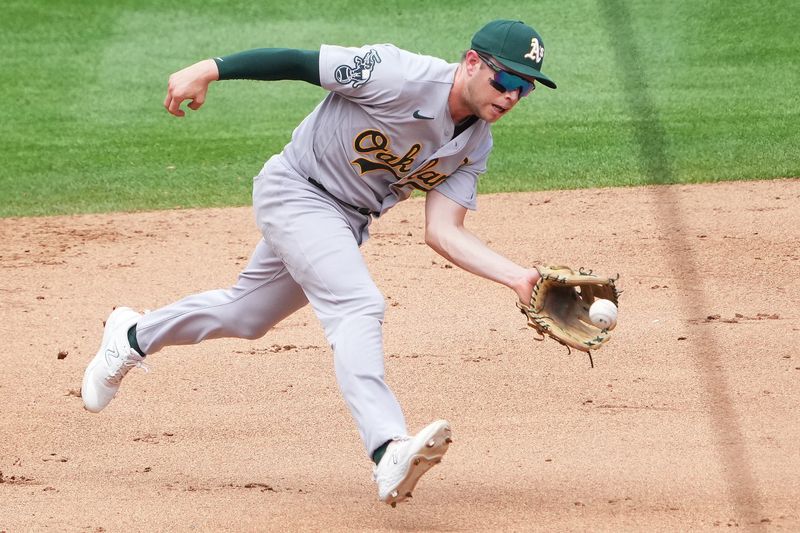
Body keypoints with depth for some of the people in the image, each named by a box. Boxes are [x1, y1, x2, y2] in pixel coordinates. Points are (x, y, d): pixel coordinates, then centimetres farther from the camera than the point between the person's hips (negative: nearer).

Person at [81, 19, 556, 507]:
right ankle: (389, 450, -44)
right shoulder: (401, 77, -27)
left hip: (347, 223, 8)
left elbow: (443, 232, -9)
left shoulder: (475, 146, -4)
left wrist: (518, 276, -23)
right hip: (295, 191, -8)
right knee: (359, 306, -28)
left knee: (245, 316, 22)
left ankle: (135, 337, 48)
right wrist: (209, 69, -31)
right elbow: (298, 61, -24)